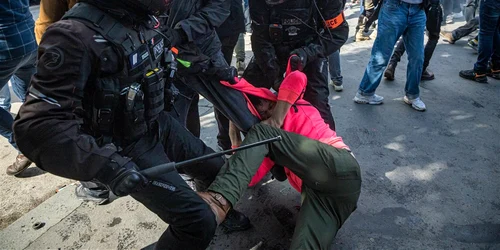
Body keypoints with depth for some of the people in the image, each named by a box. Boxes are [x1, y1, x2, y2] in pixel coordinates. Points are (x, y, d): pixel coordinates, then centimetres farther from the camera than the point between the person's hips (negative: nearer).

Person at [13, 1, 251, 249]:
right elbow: (37, 125, -30)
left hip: (159, 123, 8)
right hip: (127, 148, -7)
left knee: (215, 168, 21)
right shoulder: (76, 34, -27)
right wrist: (104, 163, -38)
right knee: (197, 221, -11)